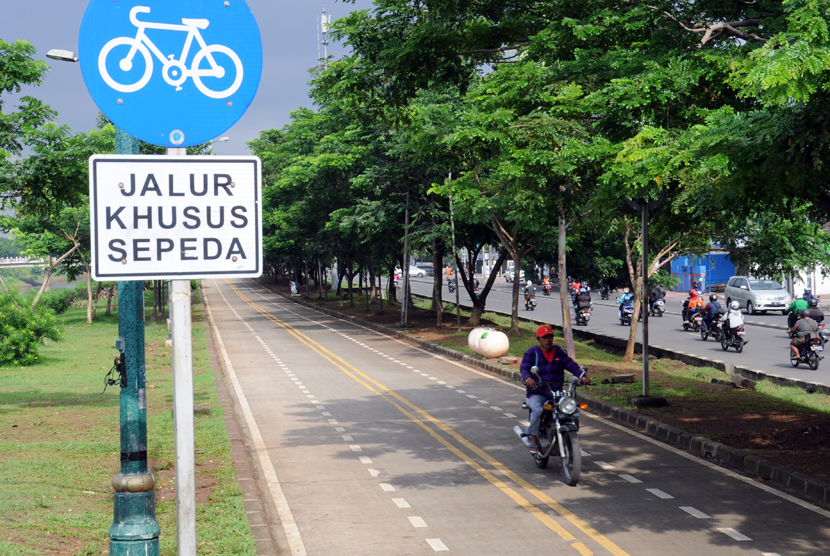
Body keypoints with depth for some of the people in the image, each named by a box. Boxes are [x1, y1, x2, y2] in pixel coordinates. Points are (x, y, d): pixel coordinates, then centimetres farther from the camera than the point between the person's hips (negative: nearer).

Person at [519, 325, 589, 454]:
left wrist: (582, 376, -19)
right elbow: (524, 367, -13)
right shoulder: (531, 353, 3)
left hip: (556, 392, 3)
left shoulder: (559, 353, 13)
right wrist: (527, 377, -37)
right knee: (537, 409, -34)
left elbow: (571, 365, 0)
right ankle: (533, 440, -21)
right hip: (537, 393, -3)